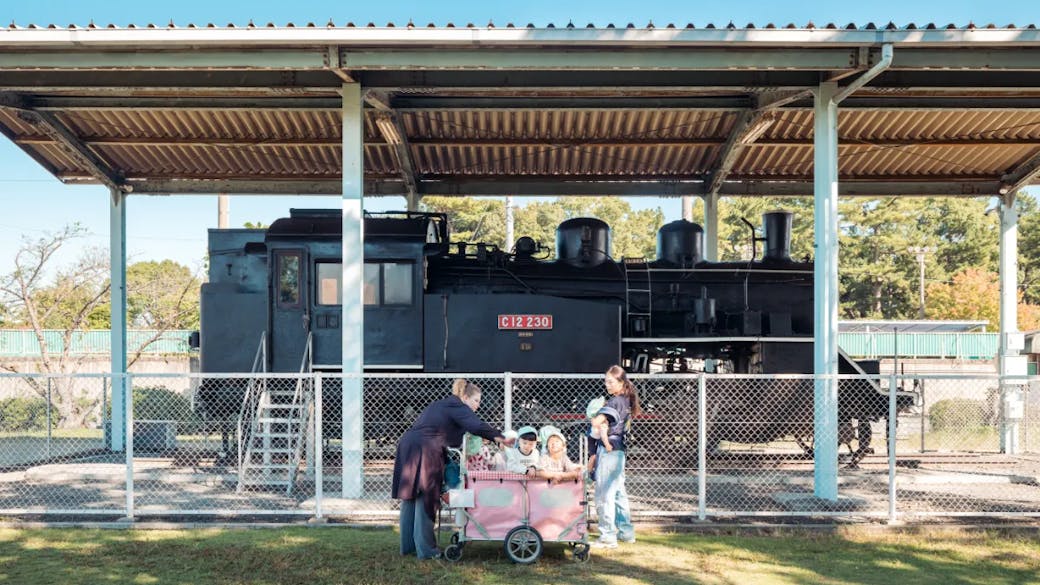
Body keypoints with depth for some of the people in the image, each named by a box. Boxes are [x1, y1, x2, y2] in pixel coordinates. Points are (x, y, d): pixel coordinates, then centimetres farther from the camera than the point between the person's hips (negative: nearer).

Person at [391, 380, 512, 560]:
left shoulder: (441, 405, 26)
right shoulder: (458, 407, -4)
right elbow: (477, 426, -21)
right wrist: (499, 437, -20)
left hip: (407, 445, 10)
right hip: (424, 451, -9)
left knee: (410, 498, 14)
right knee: (425, 499, -3)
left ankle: (407, 545, 22)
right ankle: (425, 550, 1)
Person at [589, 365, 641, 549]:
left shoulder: (614, 401, -15)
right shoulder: (626, 401, 12)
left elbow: (596, 422, -23)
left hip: (608, 450, -9)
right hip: (619, 449, 9)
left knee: (605, 494, -6)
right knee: (619, 492, 16)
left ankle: (608, 537, -4)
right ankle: (626, 532, 23)